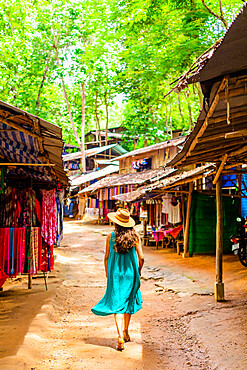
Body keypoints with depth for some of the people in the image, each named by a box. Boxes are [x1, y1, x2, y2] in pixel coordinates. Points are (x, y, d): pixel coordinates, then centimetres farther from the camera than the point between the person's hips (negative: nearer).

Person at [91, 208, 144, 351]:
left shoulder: (111, 237, -8)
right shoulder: (135, 236, -7)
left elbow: (107, 257, -2)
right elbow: (141, 258, -7)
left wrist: (107, 273, 13)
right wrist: (138, 272, 10)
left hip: (115, 274, -1)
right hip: (130, 274, 1)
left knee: (116, 304, 2)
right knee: (129, 301, 19)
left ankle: (120, 337, -10)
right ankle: (126, 332, 32)